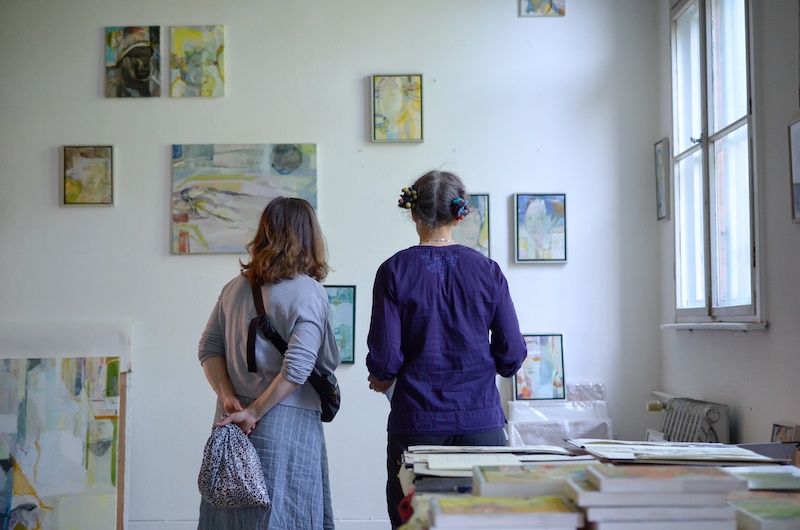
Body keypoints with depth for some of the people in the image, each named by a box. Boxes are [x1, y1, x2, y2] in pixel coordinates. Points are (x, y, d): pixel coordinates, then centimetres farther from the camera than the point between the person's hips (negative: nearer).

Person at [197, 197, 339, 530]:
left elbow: (209, 348, 7)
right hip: (287, 423, -6)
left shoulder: (236, 288, 8)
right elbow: (296, 368, -18)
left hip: (234, 421, 6)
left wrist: (228, 398, -2)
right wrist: (254, 412, -14)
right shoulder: (308, 293, -10)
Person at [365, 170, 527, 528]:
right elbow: (512, 354, 0)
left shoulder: (395, 271, -4)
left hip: (417, 421, -1)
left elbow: (384, 357, -8)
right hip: (481, 419, 1)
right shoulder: (486, 270, 0)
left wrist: (381, 379, 14)